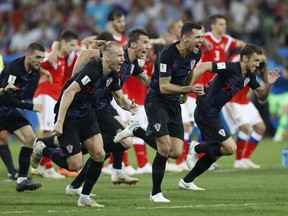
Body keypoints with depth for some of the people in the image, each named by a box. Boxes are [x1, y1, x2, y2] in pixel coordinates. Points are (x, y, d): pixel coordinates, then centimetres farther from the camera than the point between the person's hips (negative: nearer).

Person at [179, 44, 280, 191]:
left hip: (213, 114, 10)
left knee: (215, 153, 16)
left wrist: (269, 84, -8)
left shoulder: (249, 76, 7)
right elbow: (204, 66, -28)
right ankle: (196, 148, 5)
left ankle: (186, 182, 24)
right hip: (205, 112, -10)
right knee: (230, 148, -13)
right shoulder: (230, 68, -20)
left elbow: (261, 96, 12)